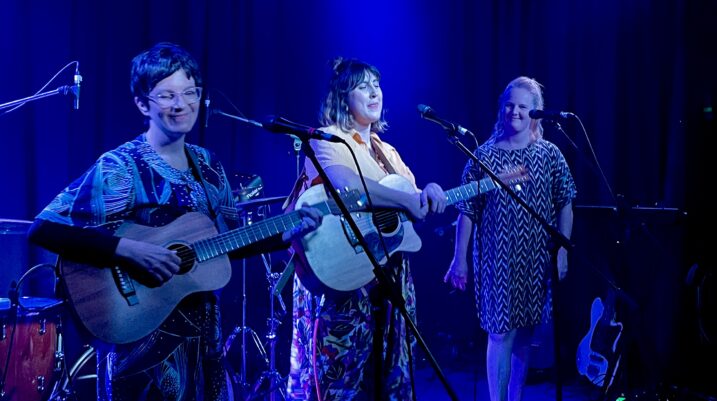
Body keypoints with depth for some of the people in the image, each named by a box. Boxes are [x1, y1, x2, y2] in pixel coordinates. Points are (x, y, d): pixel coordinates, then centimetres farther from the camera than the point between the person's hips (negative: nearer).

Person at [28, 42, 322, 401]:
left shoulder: (208, 166, 6)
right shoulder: (119, 168, -14)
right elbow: (43, 229, -22)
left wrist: (290, 234, 0)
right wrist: (129, 250, -29)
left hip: (201, 332, 6)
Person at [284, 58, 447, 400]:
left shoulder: (386, 150, 18)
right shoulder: (327, 141, -7)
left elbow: (411, 196, 14)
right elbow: (346, 184, -27)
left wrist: (428, 195, -8)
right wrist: (407, 200, -26)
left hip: (389, 276, 8)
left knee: (386, 371, 10)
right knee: (342, 372, -5)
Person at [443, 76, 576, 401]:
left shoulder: (550, 154, 2)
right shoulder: (484, 155, -2)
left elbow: (565, 205, 2)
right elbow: (467, 210, -2)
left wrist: (563, 251, -5)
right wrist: (459, 258, -5)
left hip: (537, 259, 2)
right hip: (497, 259, -2)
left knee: (525, 332, 10)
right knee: (501, 333, -3)